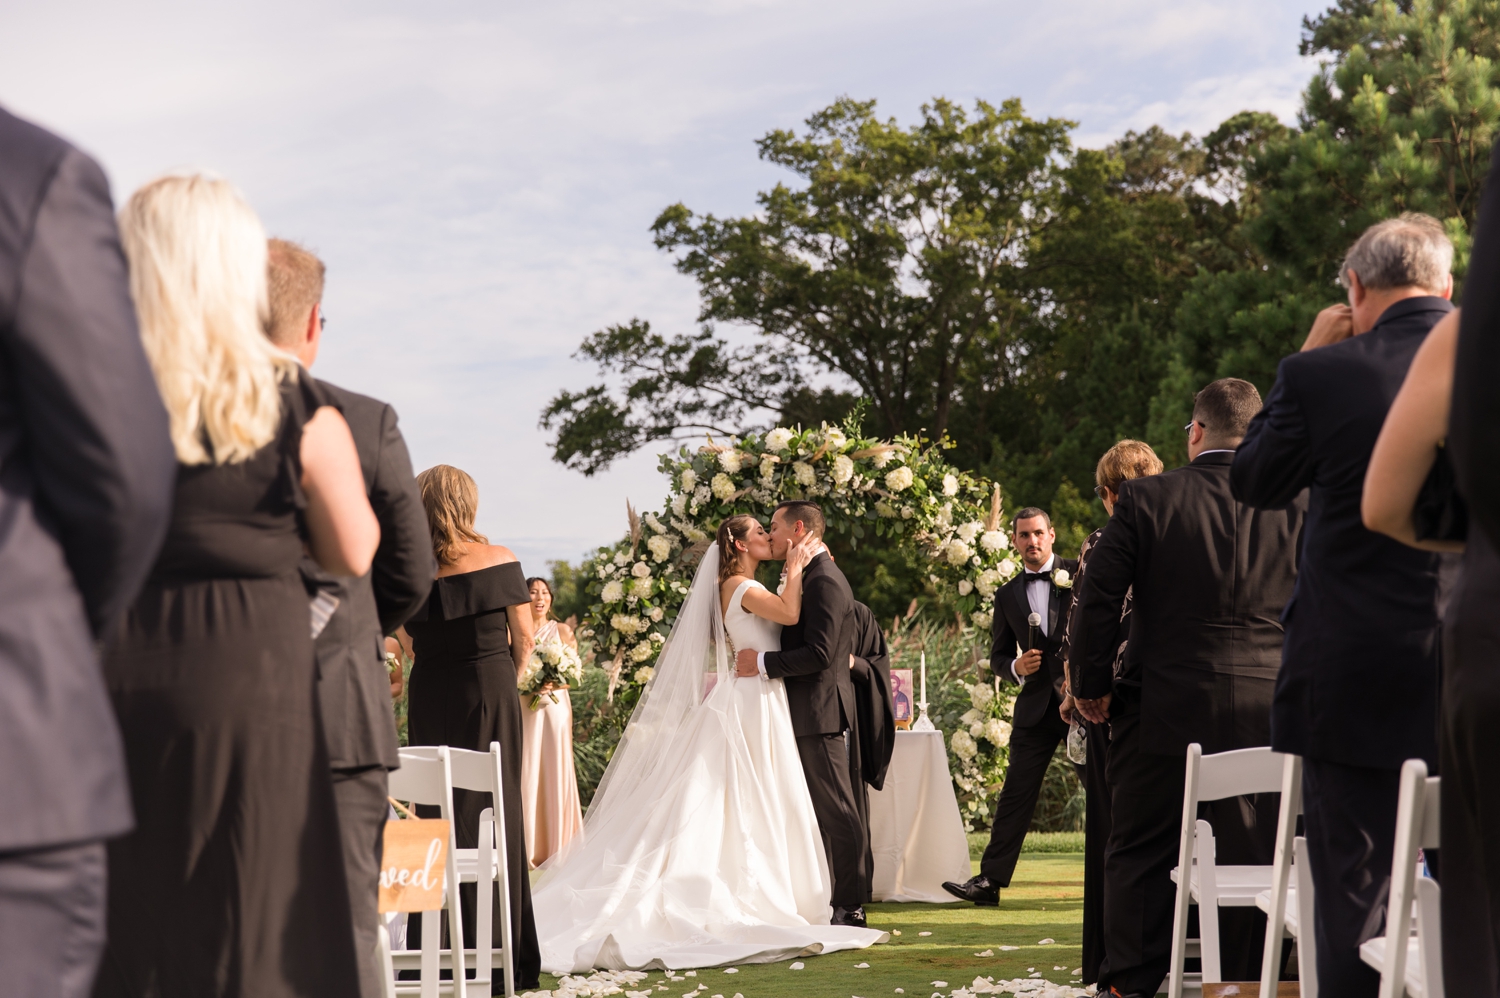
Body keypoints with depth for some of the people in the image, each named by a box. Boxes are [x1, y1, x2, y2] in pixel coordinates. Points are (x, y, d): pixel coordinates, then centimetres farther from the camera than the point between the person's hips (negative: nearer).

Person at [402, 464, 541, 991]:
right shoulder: (498, 559, -5)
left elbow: (411, 646, 3)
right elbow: (523, 639, 0)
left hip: (429, 697, 1)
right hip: (491, 691, -1)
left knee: (436, 814, 9)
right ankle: (502, 959, 5)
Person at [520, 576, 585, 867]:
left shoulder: (562, 631, 9)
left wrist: (553, 684, -14)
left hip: (554, 707, 0)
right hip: (521, 709, 0)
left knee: (555, 774, -2)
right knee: (525, 775, -4)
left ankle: (557, 848, 2)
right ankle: (528, 850, -2)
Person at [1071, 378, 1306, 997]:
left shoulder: (1146, 499, -6)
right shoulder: (1297, 505, 0)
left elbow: (1099, 601, -5)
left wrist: (1090, 685, 6)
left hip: (1163, 708, -1)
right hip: (1266, 712, 1)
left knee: (1141, 853, 8)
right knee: (1254, 857, 6)